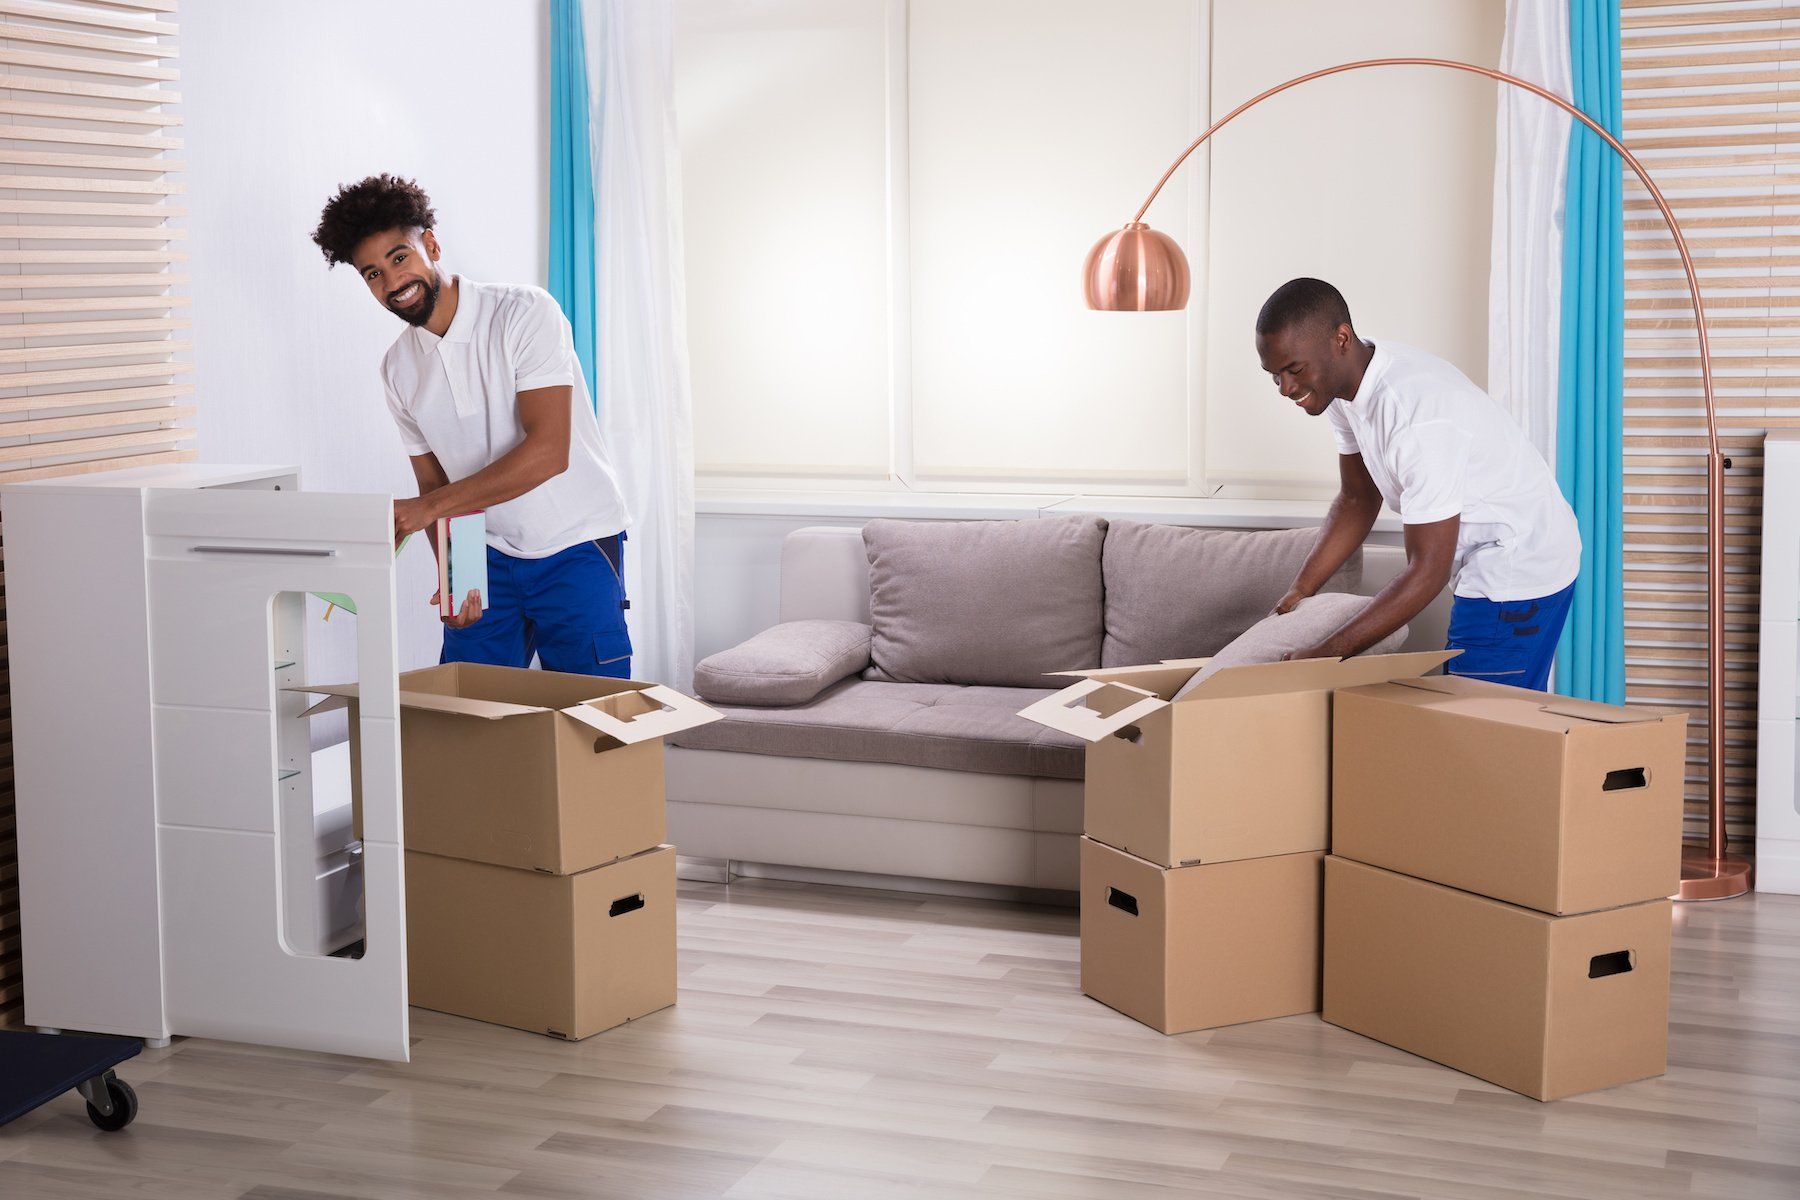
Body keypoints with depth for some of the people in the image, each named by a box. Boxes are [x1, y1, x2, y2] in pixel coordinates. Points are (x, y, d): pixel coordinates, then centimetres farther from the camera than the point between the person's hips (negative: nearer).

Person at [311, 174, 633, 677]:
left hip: (575, 546, -5)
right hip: (489, 555, 5)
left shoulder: (525, 312, -14)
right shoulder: (398, 368, 4)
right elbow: (433, 481, 10)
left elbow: (548, 451, -22)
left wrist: (427, 508, -24)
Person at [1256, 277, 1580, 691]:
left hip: (1520, 570, -10)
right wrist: (1299, 592, 2)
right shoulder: (1344, 385, -5)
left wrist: (1325, 655, -30)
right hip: (1484, 562, 10)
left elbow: (1427, 571, -30)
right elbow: (1357, 500, 10)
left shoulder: (1419, 414, -33)